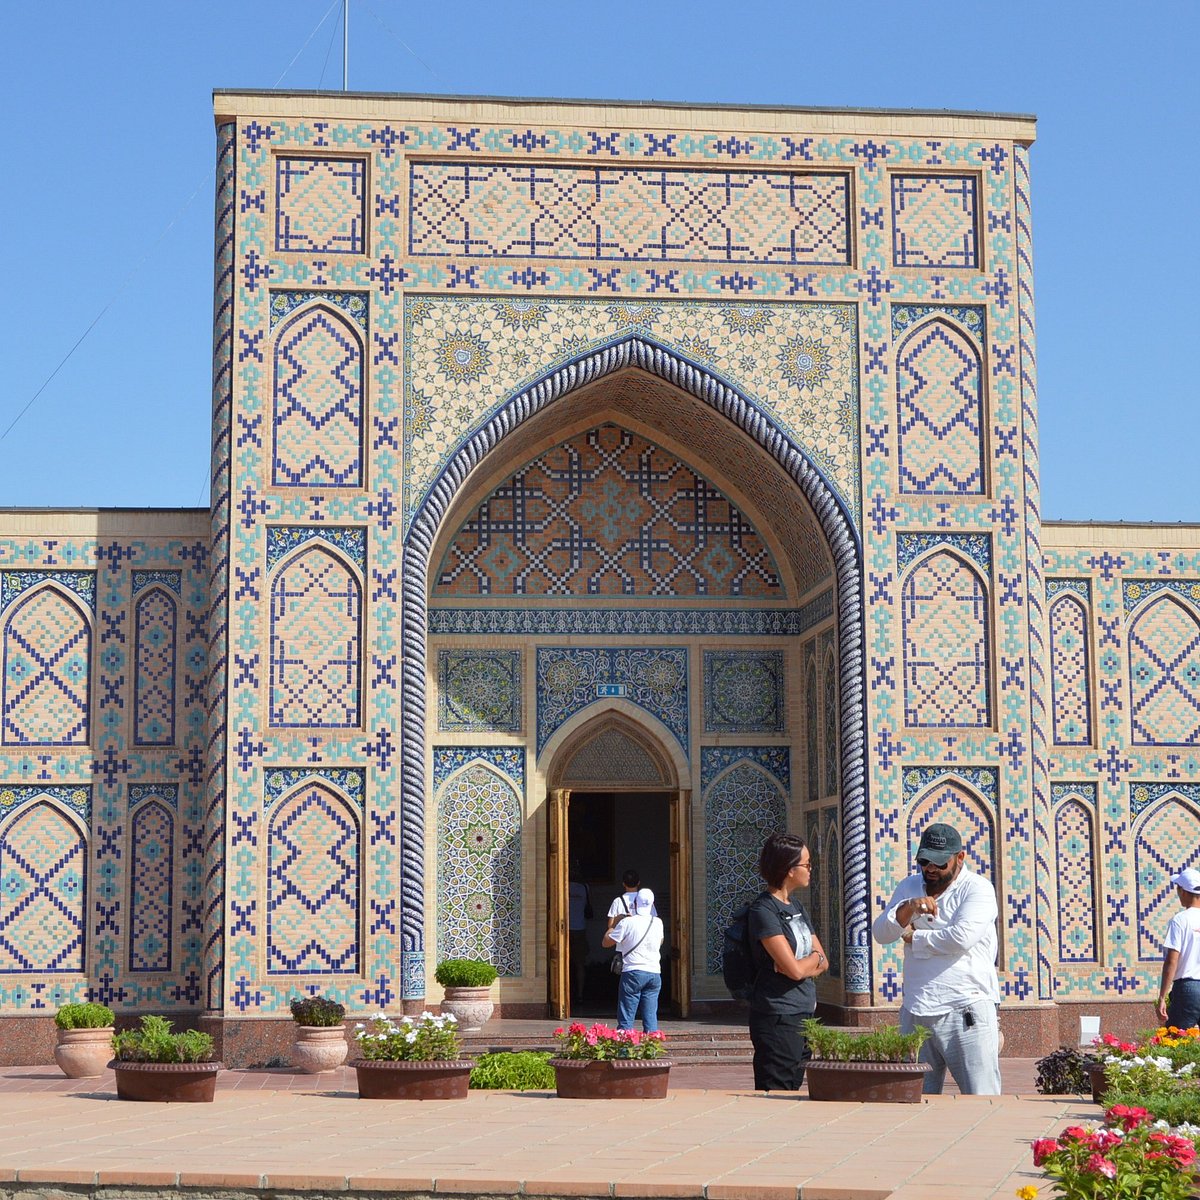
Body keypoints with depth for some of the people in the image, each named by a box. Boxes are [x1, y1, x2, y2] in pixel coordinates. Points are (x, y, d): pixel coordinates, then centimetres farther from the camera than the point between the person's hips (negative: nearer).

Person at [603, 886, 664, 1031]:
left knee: (626, 1017, -1)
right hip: (654, 973, 4)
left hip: (633, 972, -4)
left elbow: (606, 942, -1)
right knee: (651, 1016, 6)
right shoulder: (658, 923, 5)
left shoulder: (627, 923, -9)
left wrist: (615, 923, 13)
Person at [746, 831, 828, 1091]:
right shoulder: (764, 911, -12)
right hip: (777, 1018, -9)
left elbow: (823, 963, 13)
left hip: (803, 1016, 9)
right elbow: (795, 969, -18)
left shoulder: (797, 907, 15)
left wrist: (804, 964, -9)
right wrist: (815, 958, 3)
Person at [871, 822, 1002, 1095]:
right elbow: (880, 933, 5)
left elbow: (962, 938, -17)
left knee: (980, 1101, -7)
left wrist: (914, 938, -2)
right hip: (915, 1012, 5)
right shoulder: (909, 888, 16)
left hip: (966, 1011, -5)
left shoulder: (978, 889, -2)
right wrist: (907, 908, -14)